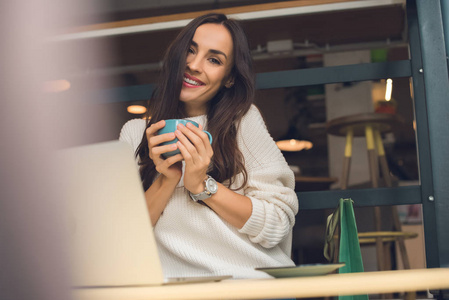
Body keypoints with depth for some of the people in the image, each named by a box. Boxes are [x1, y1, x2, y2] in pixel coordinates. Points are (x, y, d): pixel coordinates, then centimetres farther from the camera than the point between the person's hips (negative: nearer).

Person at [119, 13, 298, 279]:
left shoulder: (244, 120, 3)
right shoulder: (136, 132, 8)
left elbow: (278, 227, -4)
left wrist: (202, 185, -12)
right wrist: (167, 181, -11)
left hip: (256, 279, 0)